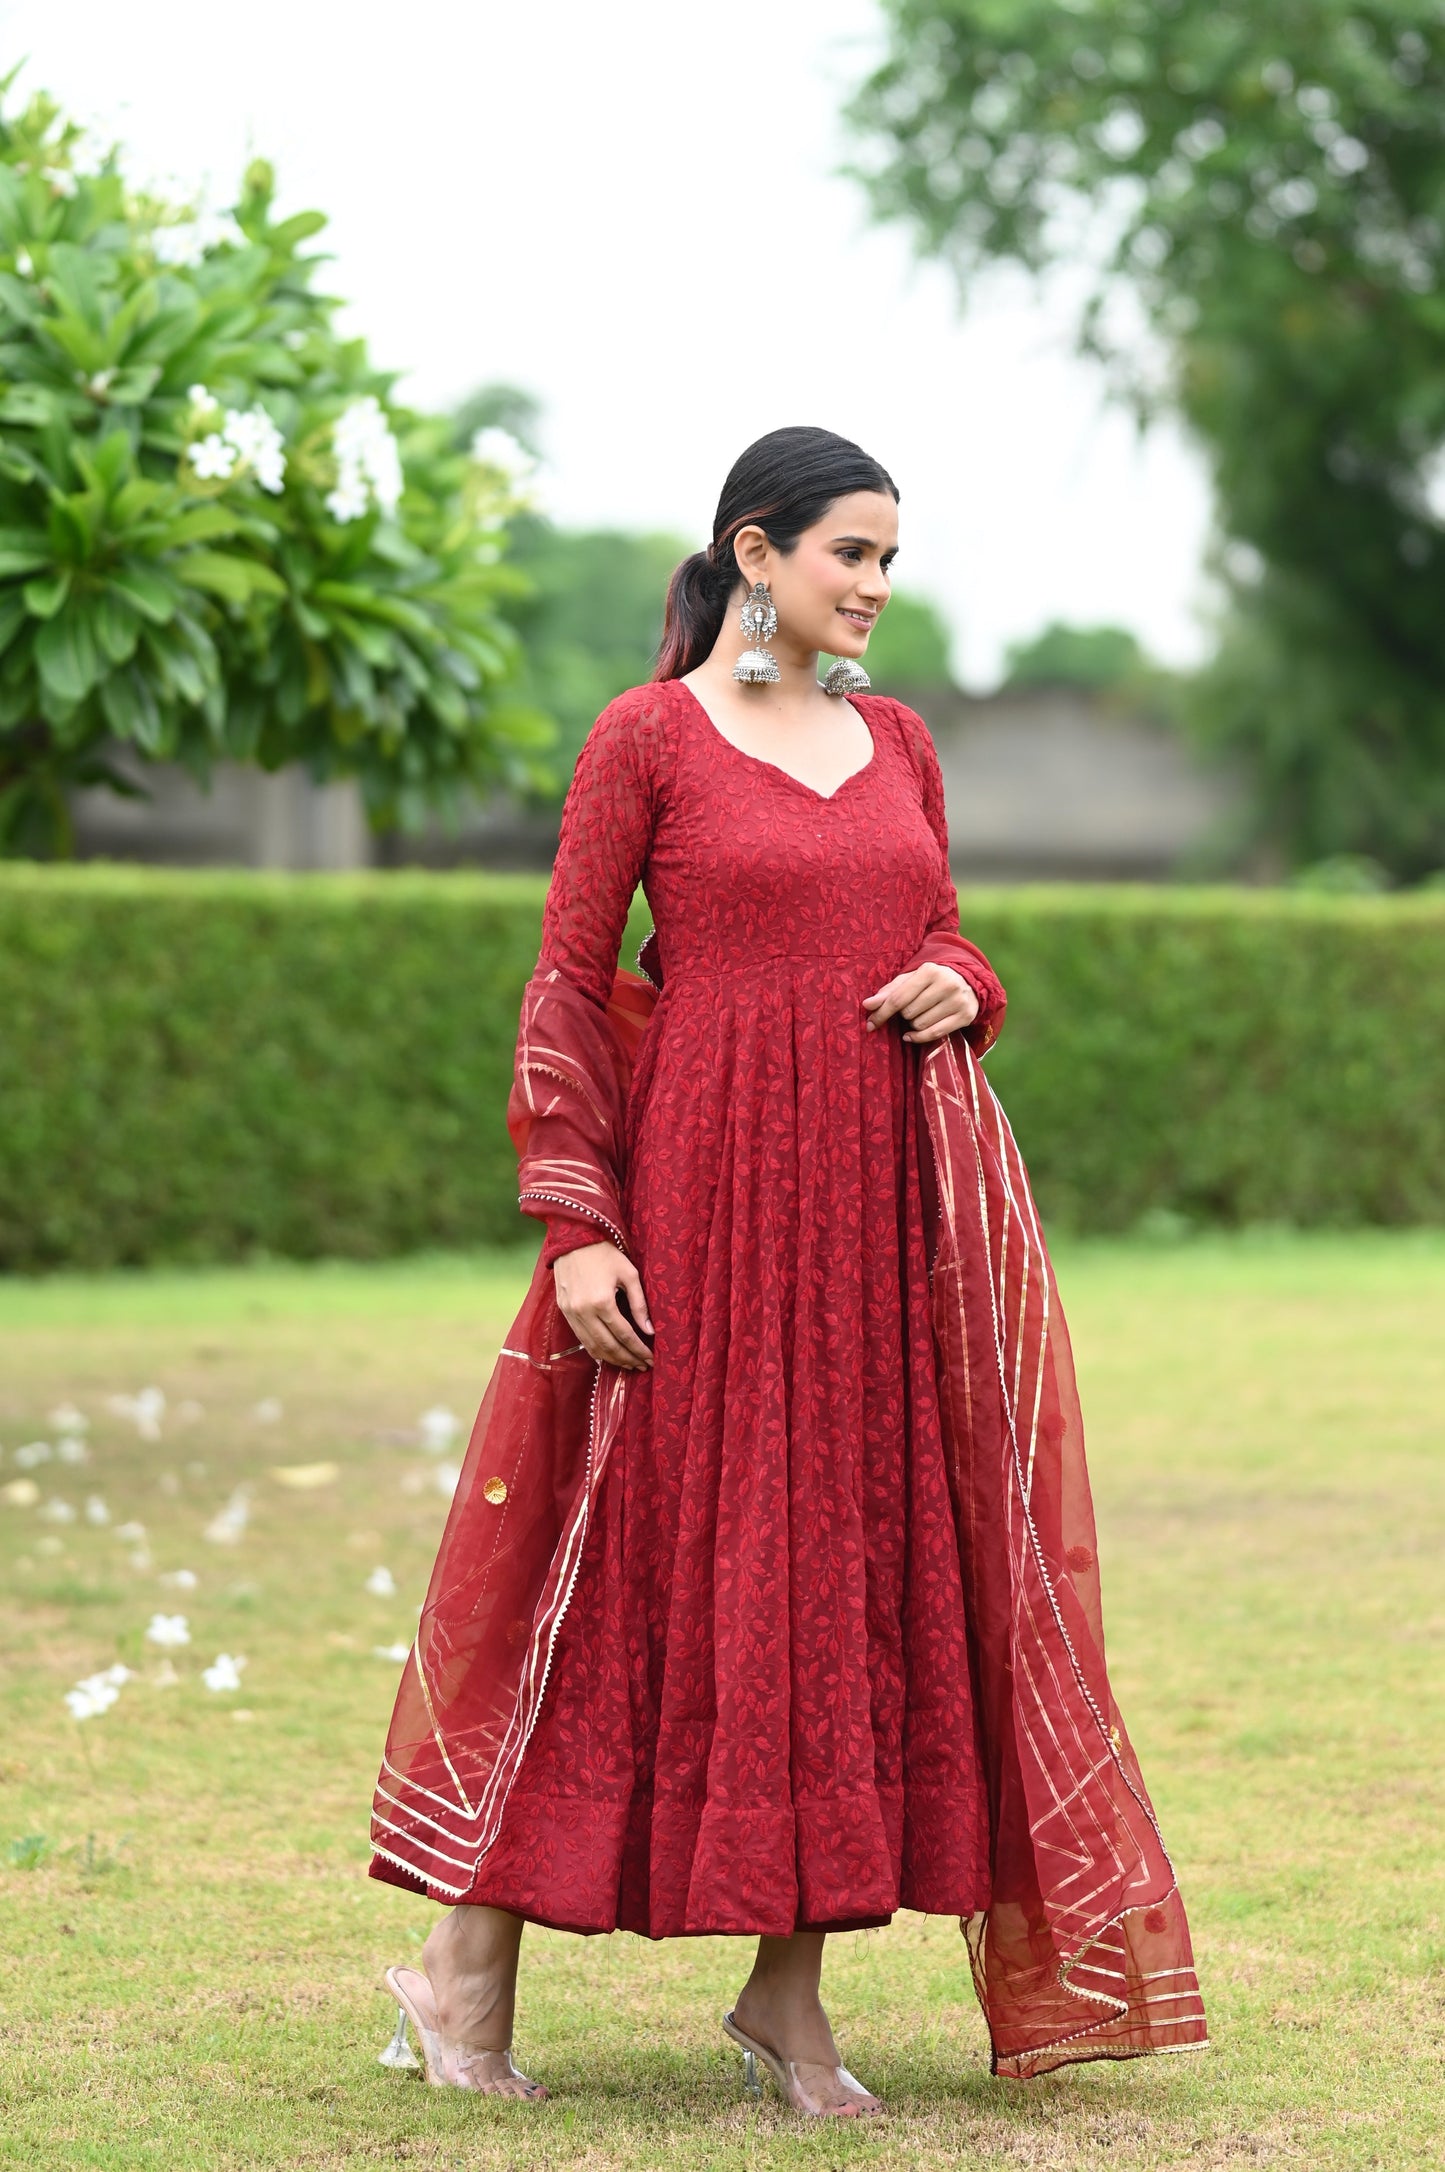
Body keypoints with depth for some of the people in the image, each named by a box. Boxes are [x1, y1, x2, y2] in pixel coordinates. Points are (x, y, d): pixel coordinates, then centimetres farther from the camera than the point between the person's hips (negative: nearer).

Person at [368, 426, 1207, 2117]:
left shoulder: (899, 743, 14)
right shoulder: (646, 740, -2)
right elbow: (564, 988, -4)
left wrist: (962, 989, -3)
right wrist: (575, 1225, -12)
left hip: (893, 1192, 5)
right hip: (709, 1185, -5)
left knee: (860, 1563, 3)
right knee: (654, 1558, -3)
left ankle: (788, 1994, 11)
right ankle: (469, 1964, 8)